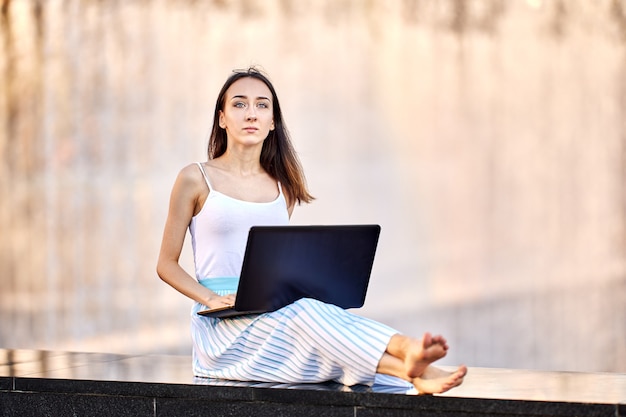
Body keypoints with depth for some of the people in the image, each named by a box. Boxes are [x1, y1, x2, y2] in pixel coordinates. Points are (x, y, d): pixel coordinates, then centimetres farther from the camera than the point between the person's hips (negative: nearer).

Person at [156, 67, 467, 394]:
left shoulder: (283, 187, 15)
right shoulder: (196, 179, 2)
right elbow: (166, 264, 4)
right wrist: (213, 299, -13)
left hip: (274, 315, 4)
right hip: (222, 325, -4)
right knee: (303, 312, -33)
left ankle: (411, 370, -57)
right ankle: (403, 350, -57)